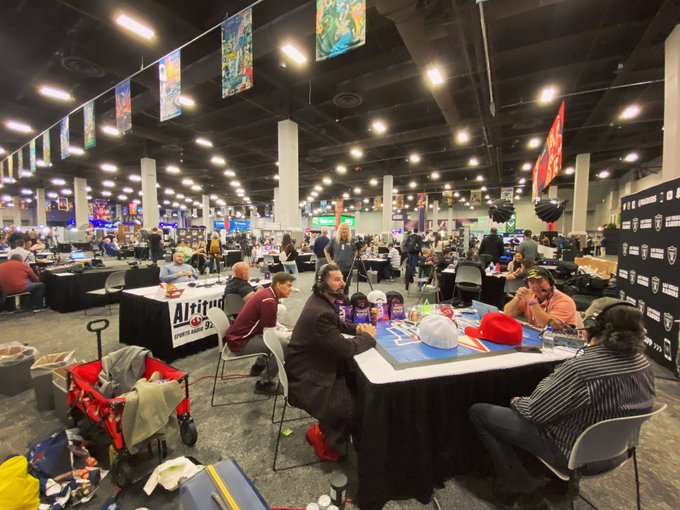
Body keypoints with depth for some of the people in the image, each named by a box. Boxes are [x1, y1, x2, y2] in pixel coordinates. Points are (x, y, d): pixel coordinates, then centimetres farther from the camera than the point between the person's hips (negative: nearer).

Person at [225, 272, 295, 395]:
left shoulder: (266, 293, 5)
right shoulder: (268, 301, -24)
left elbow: (270, 324, 18)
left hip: (239, 335, 10)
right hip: (240, 342, -10)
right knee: (283, 346, -16)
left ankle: (259, 366, 33)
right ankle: (265, 383, 0)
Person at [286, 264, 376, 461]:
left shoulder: (321, 301, -1)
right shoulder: (320, 313, -32)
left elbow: (336, 323, 17)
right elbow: (346, 349, -27)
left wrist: (356, 328, -2)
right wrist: (368, 336, -9)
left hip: (314, 367, 10)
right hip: (305, 380, -10)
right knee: (355, 407, -10)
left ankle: (325, 427, 30)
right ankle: (320, 433, 16)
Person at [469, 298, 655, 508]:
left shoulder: (581, 369, -34)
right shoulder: (644, 364, -10)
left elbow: (536, 412, -24)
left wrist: (517, 402, -2)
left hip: (571, 453, -8)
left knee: (478, 412, 0)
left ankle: (518, 484, 12)